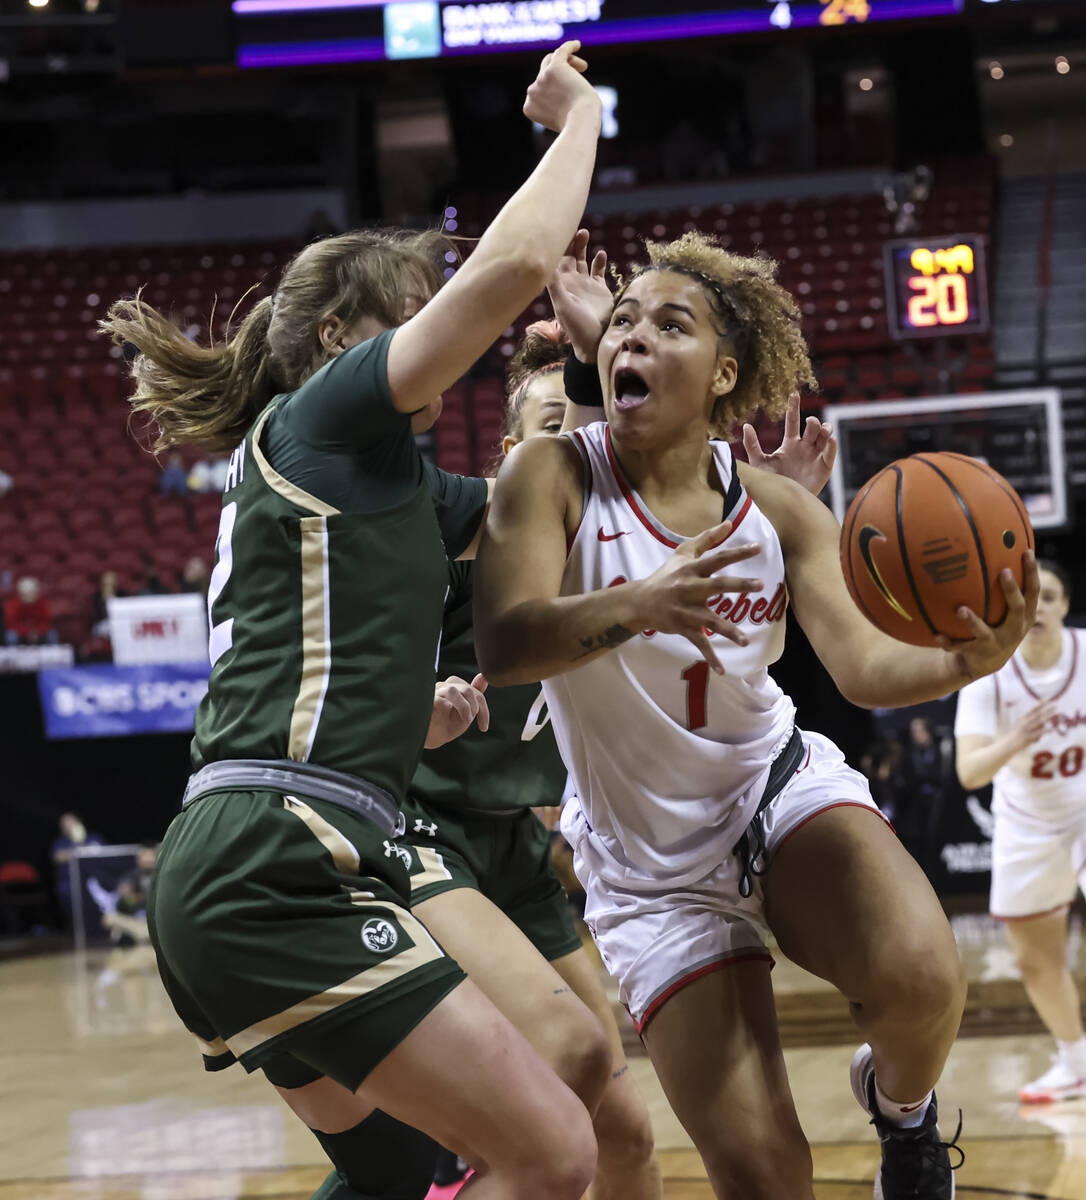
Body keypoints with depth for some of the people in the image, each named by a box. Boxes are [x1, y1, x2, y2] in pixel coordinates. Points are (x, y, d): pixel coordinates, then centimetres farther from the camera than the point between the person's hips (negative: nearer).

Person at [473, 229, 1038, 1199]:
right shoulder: (556, 477, -13)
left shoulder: (780, 511, -4)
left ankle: (901, 1101, 6)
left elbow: (867, 665, -11)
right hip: (649, 864, -2)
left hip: (780, 789, 2)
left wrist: (968, 659, -34)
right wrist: (634, 606, -45)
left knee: (918, 976, -30)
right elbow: (502, 646, -26)